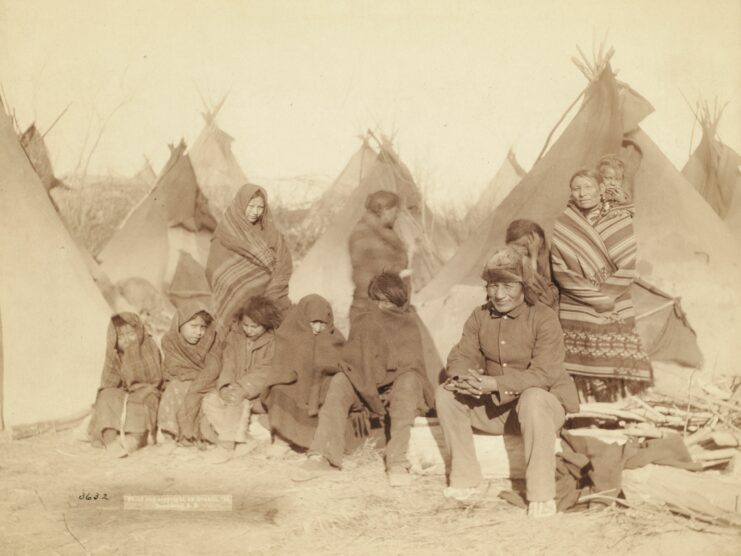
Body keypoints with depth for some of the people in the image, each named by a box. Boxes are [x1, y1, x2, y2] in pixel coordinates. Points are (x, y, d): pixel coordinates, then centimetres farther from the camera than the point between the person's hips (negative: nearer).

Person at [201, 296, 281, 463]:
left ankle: (227, 445, -23)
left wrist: (243, 389, -28)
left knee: (238, 401, -32)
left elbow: (264, 374, -16)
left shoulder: (274, 342, -9)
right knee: (210, 399, -19)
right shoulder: (234, 336, 5)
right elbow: (228, 365, -1)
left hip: (260, 394, -5)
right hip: (234, 388, 5)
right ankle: (238, 437, -21)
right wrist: (224, 386, -20)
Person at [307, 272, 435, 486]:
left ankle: (397, 461, -41)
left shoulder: (410, 324, 4)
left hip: (399, 388, -2)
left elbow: (412, 364, -5)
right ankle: (321, 455, -36)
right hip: (368, 388, 3)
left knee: (408, 380, -36)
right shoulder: (364, 322, 10)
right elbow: (350, 359, 1)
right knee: (339, 381, -25)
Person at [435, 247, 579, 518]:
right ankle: (465, 479, -5)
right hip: (493, 408, 6)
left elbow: (543, 374, -26)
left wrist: (494, 383, -38)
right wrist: (463, 378, -28)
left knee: (533, 399, -39)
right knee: (445, 394, -12)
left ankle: (542, 495, -28)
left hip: (545, 402, -5)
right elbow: (461, 356, -2)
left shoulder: (544, 318, -16)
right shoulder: (479, 317, 2)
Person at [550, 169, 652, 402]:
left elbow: (626, 269, -1)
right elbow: (560, 271, -4)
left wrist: (606, 295, -12)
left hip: (615, 312, 0)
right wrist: (595, 297, -10)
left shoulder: (620, 220, 2)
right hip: (575, 316, 0)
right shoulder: (563, 225, 2)